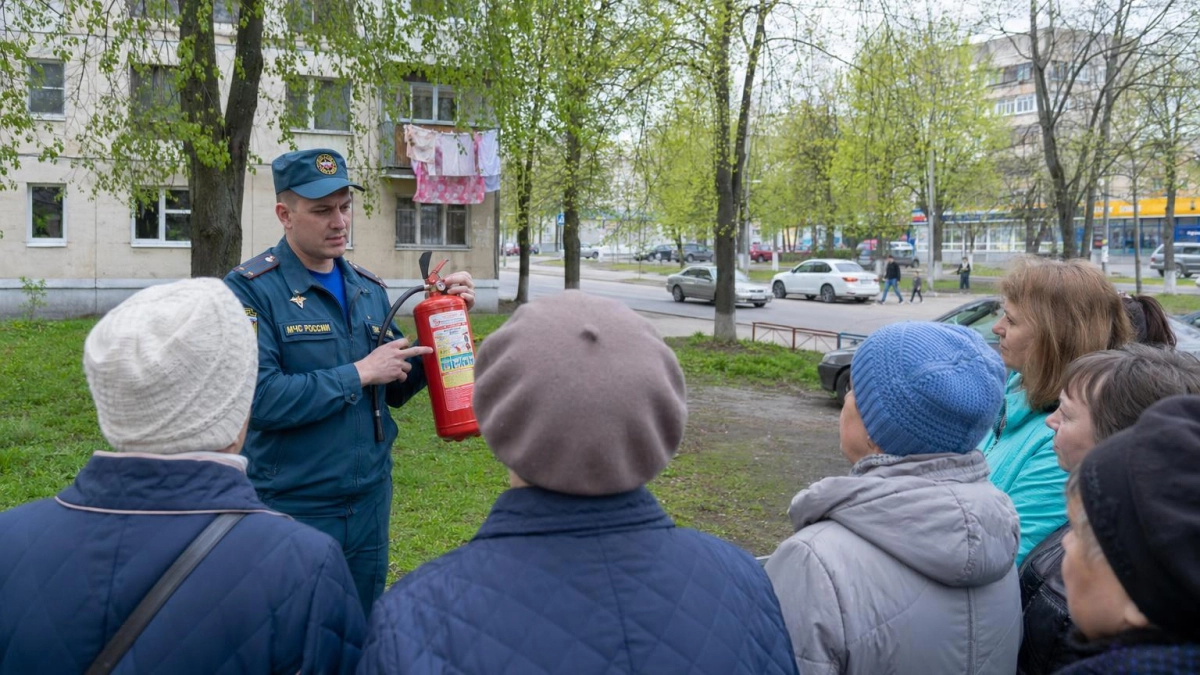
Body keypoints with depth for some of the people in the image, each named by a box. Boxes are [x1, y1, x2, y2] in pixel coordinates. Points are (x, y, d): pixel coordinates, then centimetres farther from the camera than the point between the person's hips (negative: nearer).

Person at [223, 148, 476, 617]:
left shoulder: (369, 289, 7)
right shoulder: (251, 290, -12)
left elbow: (396, 390, 11)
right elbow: (259, 398, -23)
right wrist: (358, 374, -18)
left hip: (369, 507, 6)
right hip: (293, 510, -5)